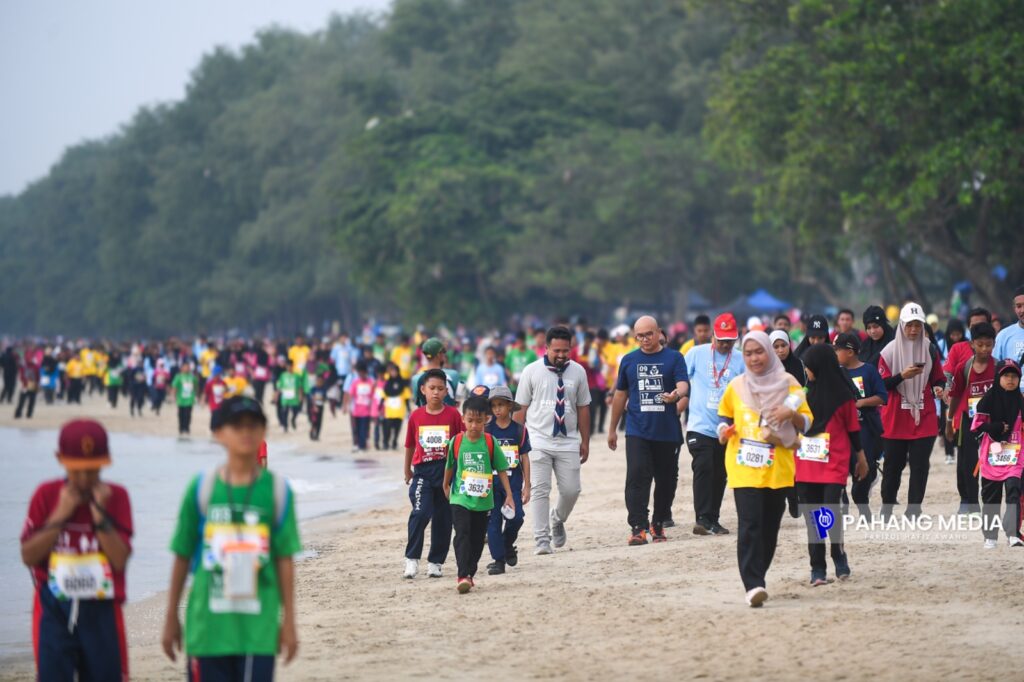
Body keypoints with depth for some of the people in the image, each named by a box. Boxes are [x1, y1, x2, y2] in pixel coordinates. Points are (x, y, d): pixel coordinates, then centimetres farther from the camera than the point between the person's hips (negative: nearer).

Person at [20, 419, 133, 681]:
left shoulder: (115, 497, -1)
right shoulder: (47, 495, 0)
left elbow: (120, 559, -9)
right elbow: (28, 555, -6)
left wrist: (99, 514, -16)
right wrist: (61, 514, -12)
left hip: (101, 612, 1)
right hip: (54, 611, 0)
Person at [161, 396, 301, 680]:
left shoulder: (277, 490, -1)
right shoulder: (202, 488, 0)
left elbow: (285, 560, 2)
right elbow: (182, 558, 6)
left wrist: (288, 621, 2)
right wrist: (171, 618, 9)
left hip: (258, 629, -1)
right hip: (208, 627, 1)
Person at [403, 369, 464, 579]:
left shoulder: (453, 414, 0)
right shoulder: (416, 416, 3)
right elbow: (410, 445, 13)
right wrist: (407, 472, 19)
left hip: (447, 470, 1)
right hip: (423, 471, -1)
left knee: (443, 518, 6)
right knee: (420, 513, -17)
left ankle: (435, 562, 17)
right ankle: (412, 559, -9)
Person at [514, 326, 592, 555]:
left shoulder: (577, 372, 5)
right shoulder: (532, 371, -3)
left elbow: (582, 408, 11)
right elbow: (521, 408, 1)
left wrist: (585, 441, 11)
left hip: (568, 442, 3)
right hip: (539, 442, -2)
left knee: (571, 490, 1)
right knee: (540, 491, -8)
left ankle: (557, 520, 32)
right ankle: (542, 540, -4)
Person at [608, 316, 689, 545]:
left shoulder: (674, 358, 3)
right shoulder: (629, 361, 10)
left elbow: (683, 384, -11)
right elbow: (620, 395, 16)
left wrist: (676, 395, -35)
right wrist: (613, 429, 18)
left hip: (668, 431, 0)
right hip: (637, 430, 0)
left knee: (666, 480, 8)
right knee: (637, 477, -13)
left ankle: (658, 524, 23)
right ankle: (637, 528, -15)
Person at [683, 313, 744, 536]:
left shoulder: (741, 361, 3)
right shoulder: (697, 354, -2)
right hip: (700, 426, -3)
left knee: (719, 475, 8)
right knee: (703, 469, -14)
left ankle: (713, 520, 17)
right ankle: (702, 519, -17)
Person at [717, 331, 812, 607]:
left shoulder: (788, 384, 2)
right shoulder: (736, 386, 6)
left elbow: (807, 424, 4)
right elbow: (724, 415, 21)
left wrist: (791, 413, -17)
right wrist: (724, 430, 0)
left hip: (777, 468, 1)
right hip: (744, 467, -1)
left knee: (770, 527, 7)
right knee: (749, 524, -14)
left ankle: (756, 578, 23)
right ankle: (753, 585, -19)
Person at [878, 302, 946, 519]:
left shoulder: (930, 350, 5)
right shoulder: (890, 351, -3)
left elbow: (938, 378, 12)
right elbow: (881, 384, -6)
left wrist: (940, 387, -10)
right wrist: (902, 375, -21)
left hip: (924, 418, 2)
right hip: (896, 419, -2)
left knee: (920, 465, -2)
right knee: (893, 465, 5)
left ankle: (913, 511, 2)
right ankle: (886, 507, 20)